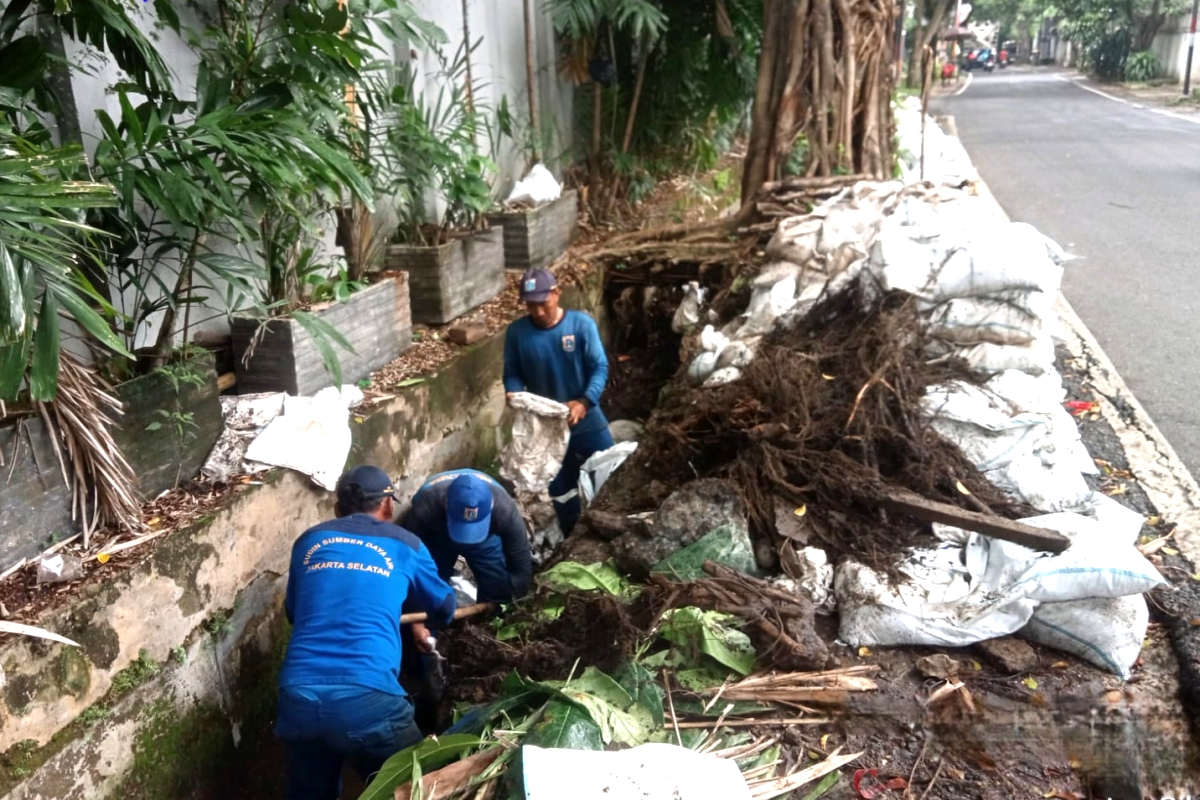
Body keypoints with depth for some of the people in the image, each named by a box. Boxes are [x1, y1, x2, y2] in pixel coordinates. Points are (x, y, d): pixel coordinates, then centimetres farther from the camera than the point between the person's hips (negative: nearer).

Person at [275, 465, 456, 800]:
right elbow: (444, 609, 30)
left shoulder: (308, 541, 19)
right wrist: (417, 622, 53)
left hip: (297, 698, 4)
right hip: (367, 699, -4)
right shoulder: (404, 544, 13)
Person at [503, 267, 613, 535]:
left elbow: (600, 367, -13)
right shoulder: (516, 332, -7)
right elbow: (512, 374, -1)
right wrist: (515, 395, -24)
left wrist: (584, 401, -28)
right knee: (561, 491, 15)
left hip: (588, 423, -1)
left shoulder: (582, 323, -12)